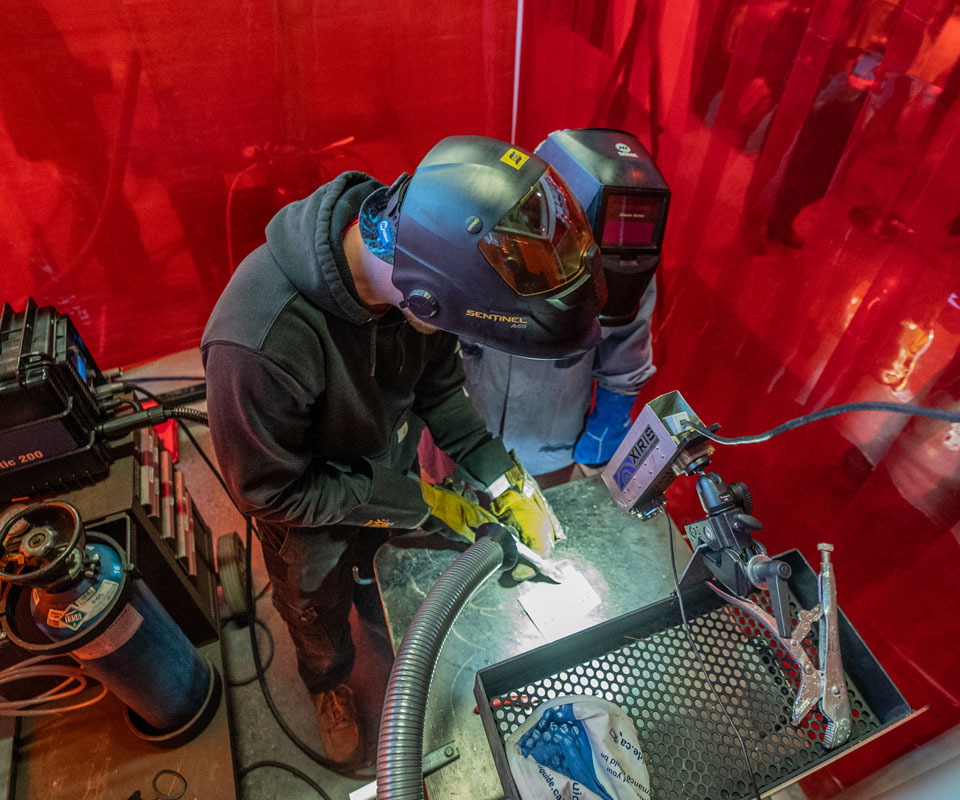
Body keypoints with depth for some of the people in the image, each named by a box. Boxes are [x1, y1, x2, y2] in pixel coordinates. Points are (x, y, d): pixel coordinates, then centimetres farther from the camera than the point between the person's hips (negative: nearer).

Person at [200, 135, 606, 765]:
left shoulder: (409, 261, -27)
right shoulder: (260, 342, -45)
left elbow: (439, 382, -9)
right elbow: (272, 491, -28)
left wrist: (499, 473, -19)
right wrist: (417, 504, -24)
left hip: (394, 469, 4)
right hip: (312, 520, -4)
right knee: (322, 618, 29)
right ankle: (331, 684, 65)